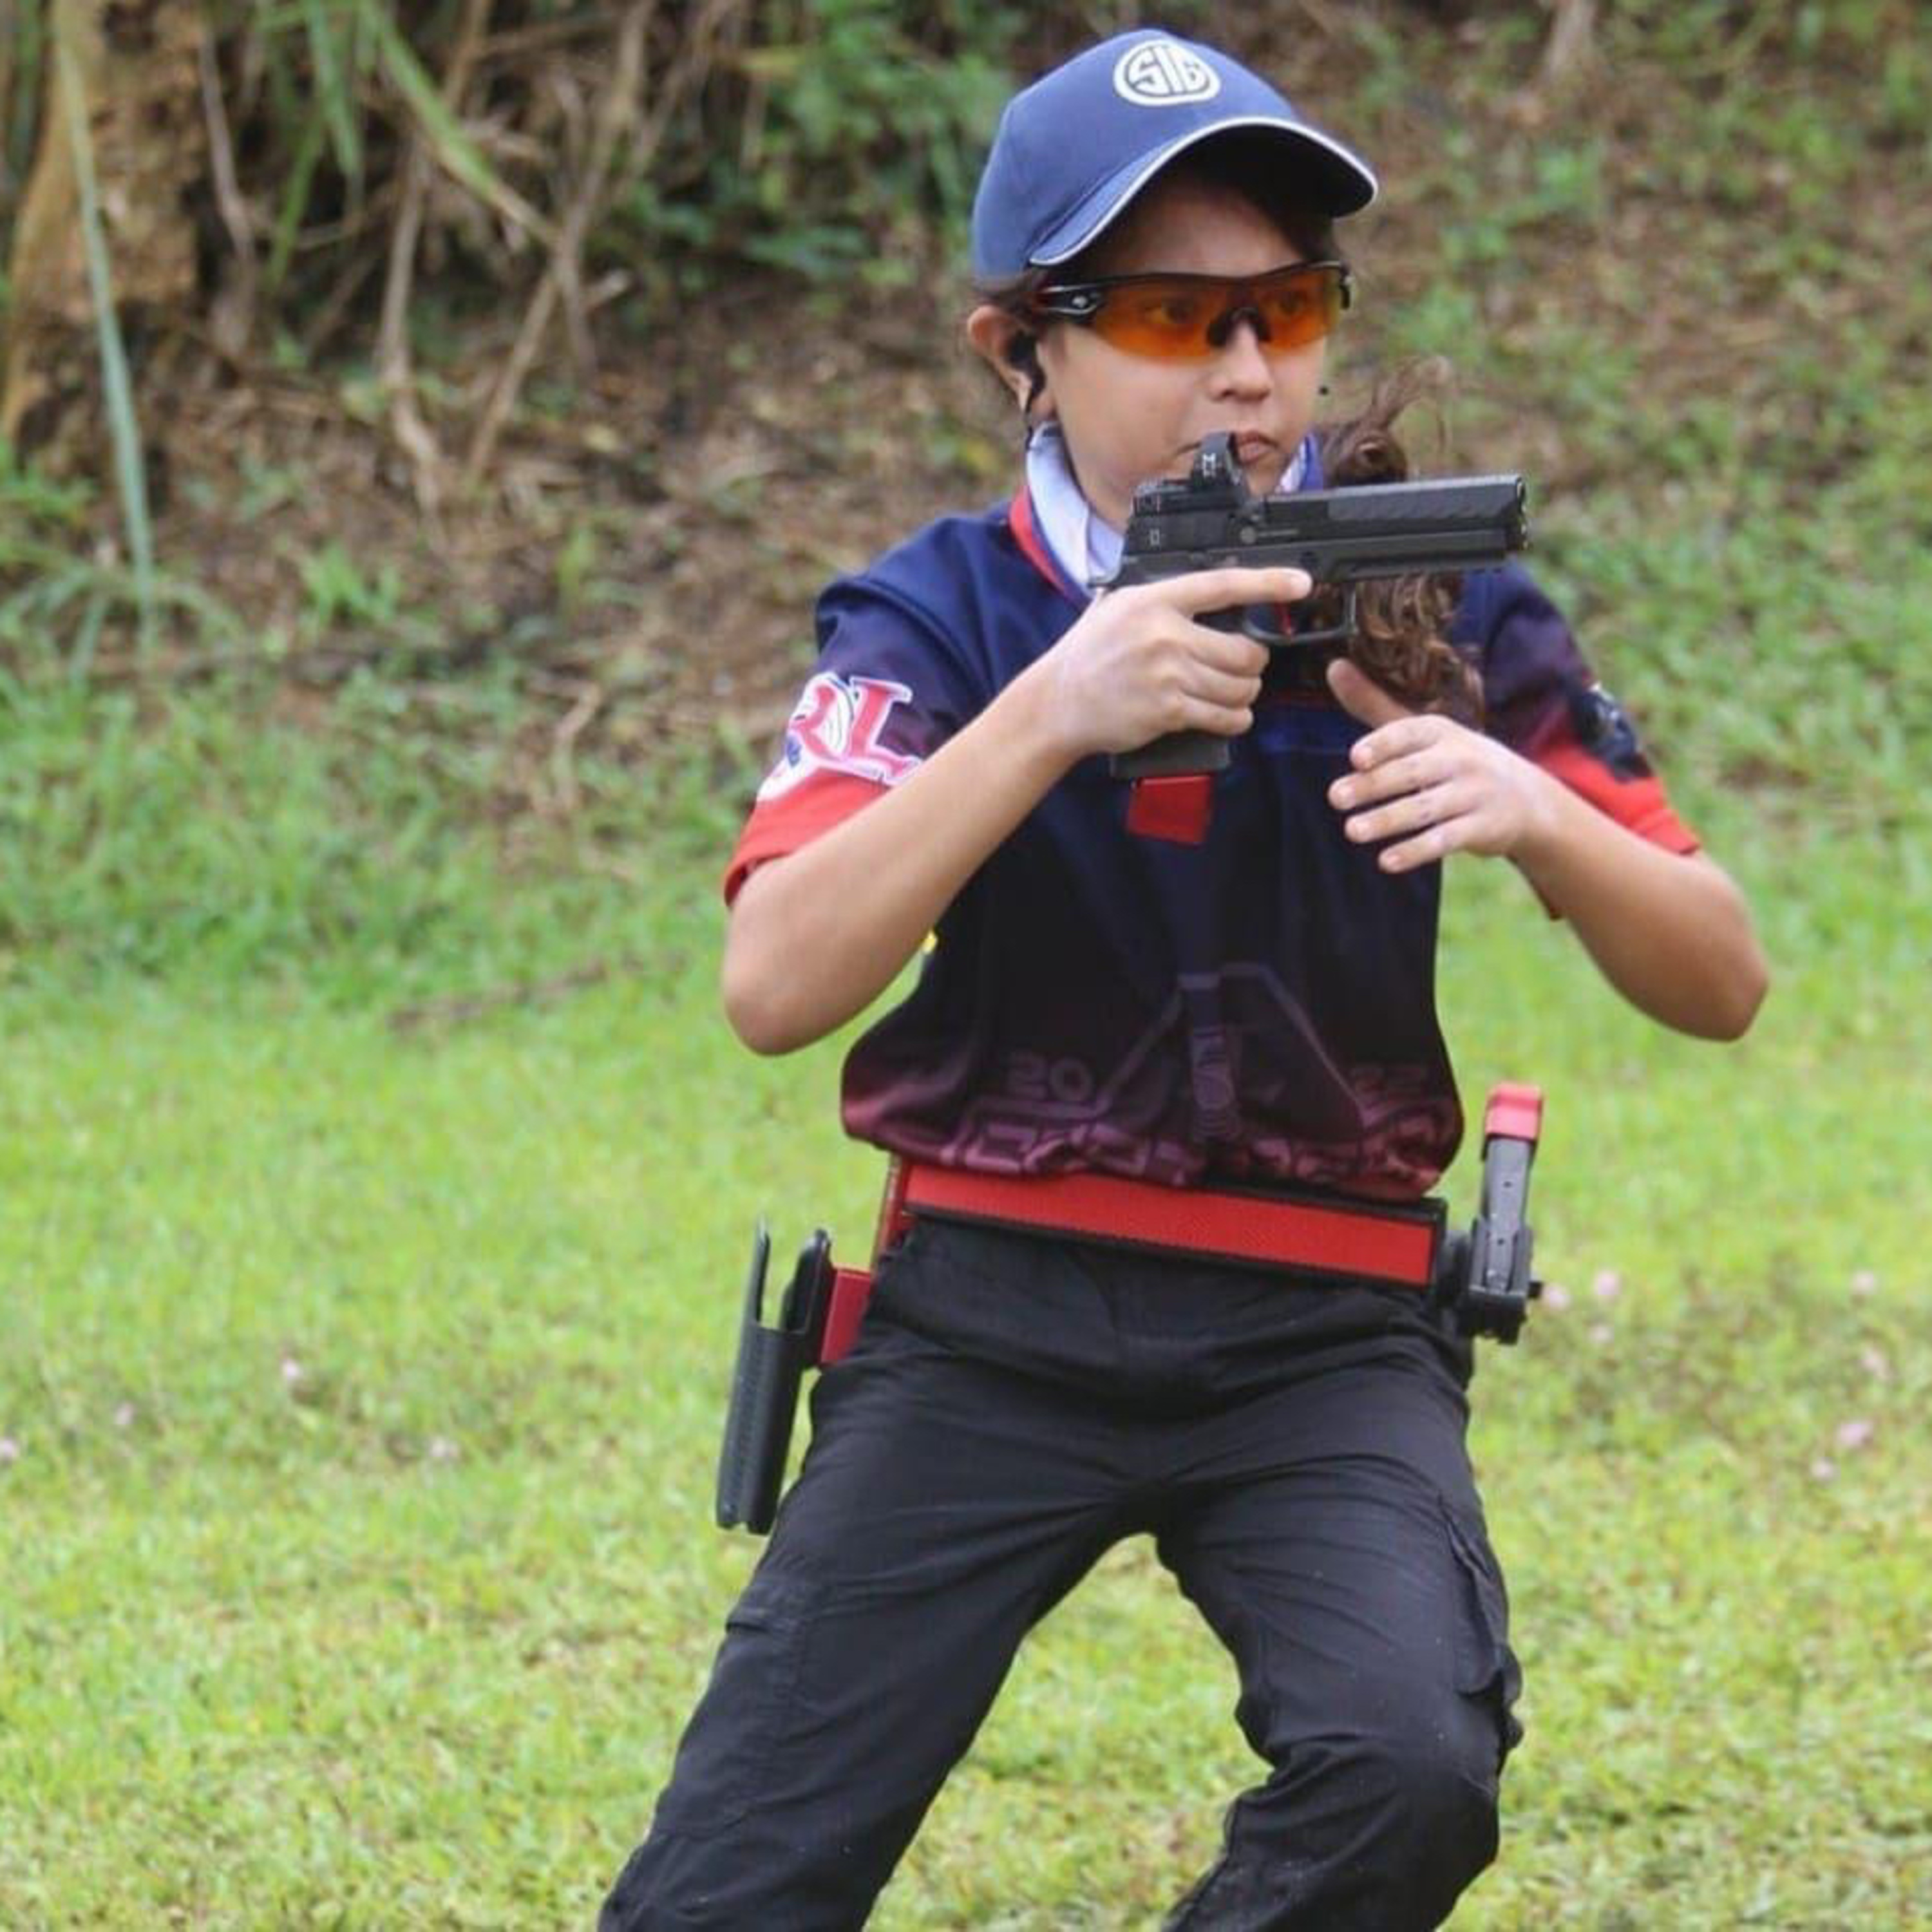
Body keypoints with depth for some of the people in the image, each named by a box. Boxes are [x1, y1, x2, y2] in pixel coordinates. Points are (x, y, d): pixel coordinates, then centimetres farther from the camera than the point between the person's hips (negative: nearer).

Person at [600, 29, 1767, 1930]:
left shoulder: (1436, 605, -1)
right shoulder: (942, 618, -5)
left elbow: (1719, 984, -2)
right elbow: (776, 986, -22)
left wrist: (1536, 812, -22)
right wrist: (1051, 710, -33)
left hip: (1322, 1339, 0)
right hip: (991, 1322, 0)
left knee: (1408, 1771, -27)